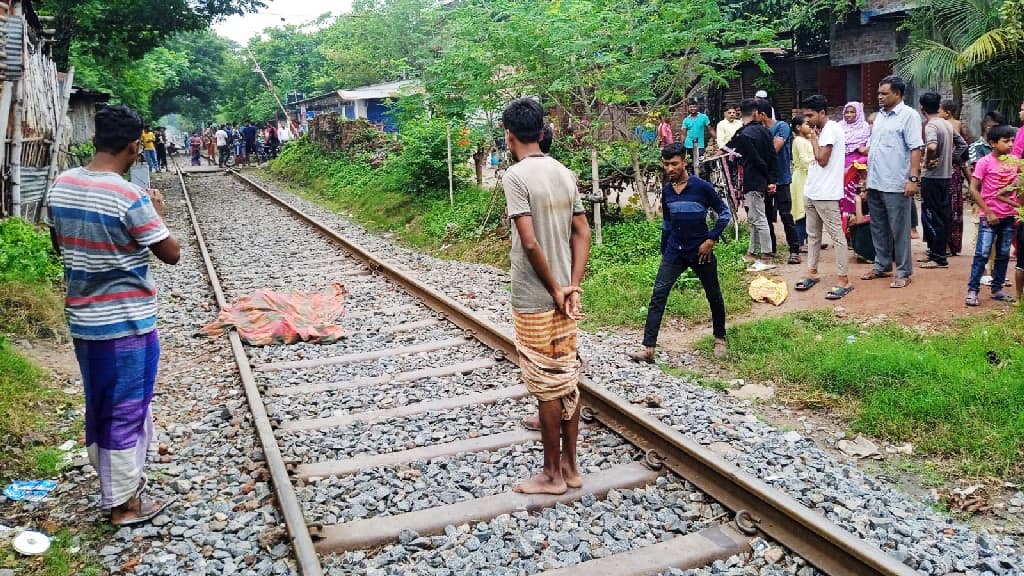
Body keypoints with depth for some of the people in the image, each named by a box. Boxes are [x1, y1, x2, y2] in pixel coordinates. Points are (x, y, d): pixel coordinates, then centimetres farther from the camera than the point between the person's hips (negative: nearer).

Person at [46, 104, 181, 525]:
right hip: (126, 322, -7)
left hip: (83, 320, 7)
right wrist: (158, 215, 2)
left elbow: (59, 244, 14)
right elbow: (171, 253, -13)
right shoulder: (130, 197, -22)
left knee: (99, 407, 19)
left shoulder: (61, 186, 0)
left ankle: (115, 482, 35)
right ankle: (124, 503, 16)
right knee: (126, 411, 5)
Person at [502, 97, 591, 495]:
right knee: (568, 379, 14)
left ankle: (552, 474, 15)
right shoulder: (565, 173, 8)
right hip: (564, 296, 7)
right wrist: (572, 287, 0)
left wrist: (554, 290, -12)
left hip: (535, 300, -7)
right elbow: (582, 234, 6)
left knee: (547, 386, 2)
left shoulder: (516, 176, -15)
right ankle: (570, 466, 24)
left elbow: (530, 242, -23)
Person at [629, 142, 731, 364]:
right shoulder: (666, 190, 4)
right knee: (658, 295, -10)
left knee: (713, 296, 12)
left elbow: (724, 213, -4)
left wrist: (711, 239, -10)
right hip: (674, 252, 3)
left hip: (700, 251, -3)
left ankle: (720, 338, 37)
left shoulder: (701, 187, -11)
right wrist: (664, 251, 18)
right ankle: (648, 349, -12)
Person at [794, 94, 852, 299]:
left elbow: (822, 160, -17)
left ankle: (843, 280, -4)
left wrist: (813, 139, -8)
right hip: (812, 191, 10)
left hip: (826, 194, -10)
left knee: (837, 235, -6)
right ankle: (812, 273, 24)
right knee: (813, 234, 15)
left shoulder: (831, 129, -14)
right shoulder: (822, 130, 15)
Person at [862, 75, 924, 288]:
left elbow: (915, 148, -14)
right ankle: (882, 266, 26)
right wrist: (867, 175, 17)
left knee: (899, 230, 0)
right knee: (878, 228, 14)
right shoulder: (880, 115, 15)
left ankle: (904, 272, 8)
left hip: (896, 185, -8)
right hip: (875, 183, 8)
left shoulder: (908, 115, -8)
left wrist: (913, 178, -21)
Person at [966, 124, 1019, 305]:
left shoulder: (1014, 161, 6)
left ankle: (997, 289, 20)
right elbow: (973, 190, -12)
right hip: (989, 216, -6)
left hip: (1009, 216, 6)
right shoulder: (985, 162, -10)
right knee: (982, 253, -7)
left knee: (1003, 254, 11)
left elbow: (1018, 184, 19)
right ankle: (972, 290, -1)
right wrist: (988, 212, -14)